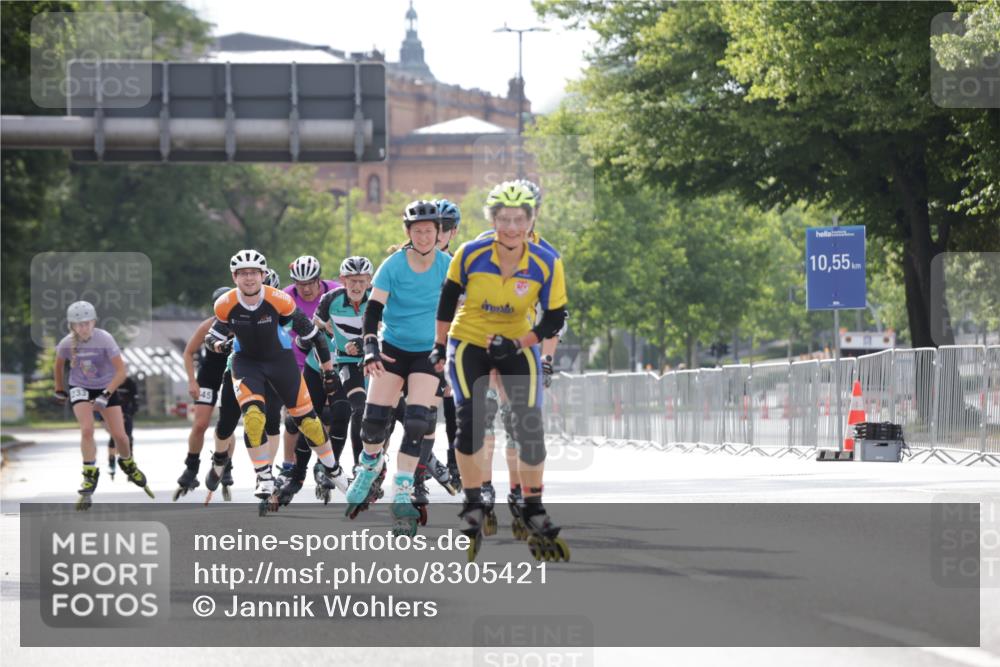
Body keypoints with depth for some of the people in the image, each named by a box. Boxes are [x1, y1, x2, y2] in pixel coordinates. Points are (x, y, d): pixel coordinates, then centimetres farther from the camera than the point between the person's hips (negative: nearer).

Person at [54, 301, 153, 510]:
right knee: (87, 429, -23)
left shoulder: (105, 340, -24)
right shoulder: (67, 344, -17)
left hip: (106, 388, 0)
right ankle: (90, 475, -14)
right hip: (80, 389, 0)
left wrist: (106, 394, -31)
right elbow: (59, 365, 5)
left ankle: (127, 464, 29)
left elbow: (121, 372, -23)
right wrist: (59, 390, 15)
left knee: (119, 435, -2)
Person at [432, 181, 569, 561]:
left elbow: (555, 318, -9)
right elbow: (449, 296, -1)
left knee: (530, 427, -7)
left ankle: (533, 512, 7)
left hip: (518, 347, 1)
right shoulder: (470, 255, -20)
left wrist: (518, 344, -23)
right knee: (470, 421, -17)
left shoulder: (546, 264, -19)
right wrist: (440, 345, 8)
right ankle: (473, 508, -6)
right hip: (468, 344, -1)